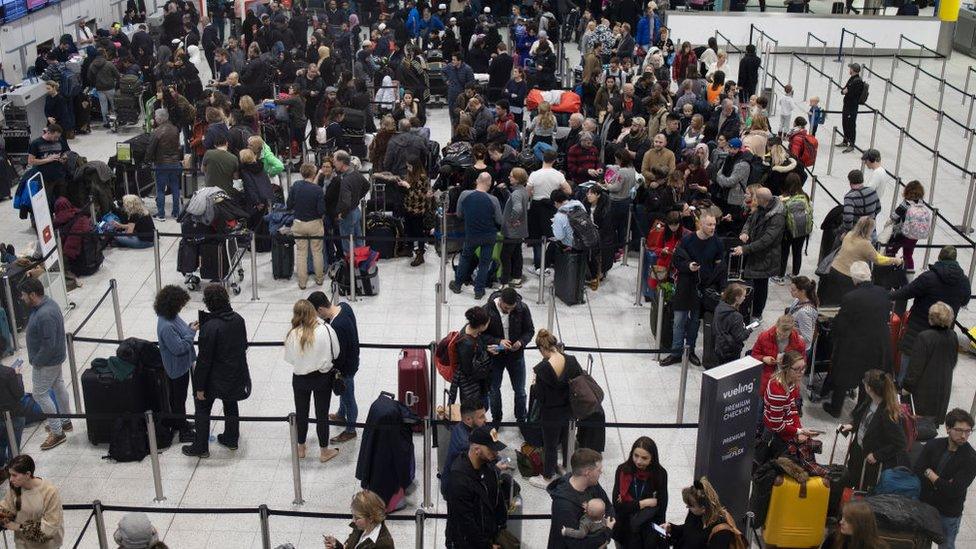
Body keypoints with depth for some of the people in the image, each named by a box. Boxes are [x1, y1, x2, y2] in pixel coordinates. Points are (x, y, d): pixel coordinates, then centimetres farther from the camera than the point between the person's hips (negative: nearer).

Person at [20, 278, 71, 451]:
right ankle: (65, 421, 38)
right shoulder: (48, 302, -2)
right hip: (56, 358, 10)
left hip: (46, 362, -10)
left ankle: (57, 433, 9)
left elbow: (49, 346, -30)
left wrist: (36, 362, -19)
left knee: (40, 394, 1)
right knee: (58, 387, 21)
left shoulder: (44, 315, -34)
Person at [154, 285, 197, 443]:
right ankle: (184, 432, 22)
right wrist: (192, 332, -24)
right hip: (178, 368, -9)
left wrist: (190, 327, -6)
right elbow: (179, 348, -30)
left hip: (179, 365, 9)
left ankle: (178, 422, 44)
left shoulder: (171, 316, -5)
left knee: (175, 395, 26)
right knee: (179, 398, 7)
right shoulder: (166, 326, -34)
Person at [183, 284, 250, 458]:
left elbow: (204, 359, -22)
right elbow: (244, 345, 4)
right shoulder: (238, 319, -9)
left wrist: (199, 387, -14)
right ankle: (231, 439, 38)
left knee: (202, 409, 13)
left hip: (215, 378, -6)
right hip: (237, 375, 6)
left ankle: (201, 447, 22)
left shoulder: (209, 327, -28)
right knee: (231, 406, 24)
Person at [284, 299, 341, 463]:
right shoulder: (327, 330, -22)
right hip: (323, 377, 0)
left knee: (301, 413, 20)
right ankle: (324, 451, 30)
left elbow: (289, 358, -7)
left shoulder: (293, 335, -20)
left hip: (300, 379, 1)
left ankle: (301, 448, 38)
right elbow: (335, 353, -9)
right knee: (322, 414, 15)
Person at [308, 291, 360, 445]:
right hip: (352, 357, 9)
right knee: (344, 392, 32)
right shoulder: (344, 306, -13)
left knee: (347, 397, 14)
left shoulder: (336, 328, -39)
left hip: (345, 367, -9)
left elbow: (339, 356, -28)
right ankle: (341, 415, 57)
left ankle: (350, 430, 35)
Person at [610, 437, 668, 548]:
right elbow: (618, 505, -15)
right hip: (625, 530, 0)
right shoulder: (622, 471, -13)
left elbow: (661, 509, -9)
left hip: (650, 532, 0)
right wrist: (644, 503, -16)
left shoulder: (660, 474, -12)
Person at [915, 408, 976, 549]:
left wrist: (930, 474, -14)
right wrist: (941, 483, -23)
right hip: (925, 505, 3)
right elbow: (917, 471, -12)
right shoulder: (933, 445, -6)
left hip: (949, 515, -3)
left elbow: (954, 491, -23)